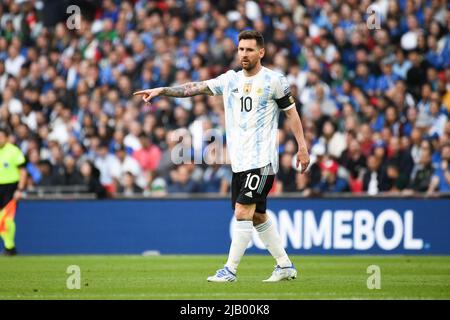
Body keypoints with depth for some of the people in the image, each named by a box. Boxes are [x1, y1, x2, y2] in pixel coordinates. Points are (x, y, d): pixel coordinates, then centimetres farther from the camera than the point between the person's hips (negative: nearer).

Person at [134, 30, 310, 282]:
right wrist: (161, 90, -6)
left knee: (243, 212, -13)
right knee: (257, 216, 11)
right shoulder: (230, 79, 10)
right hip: (239, 161, 6)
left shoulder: (274, 80, -4)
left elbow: (291, 111, 3)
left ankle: (230, 269, -9)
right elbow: (195, 88, 4)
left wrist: (302, 147, -2)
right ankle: (285, 266, 22)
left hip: (262, 160, -6)